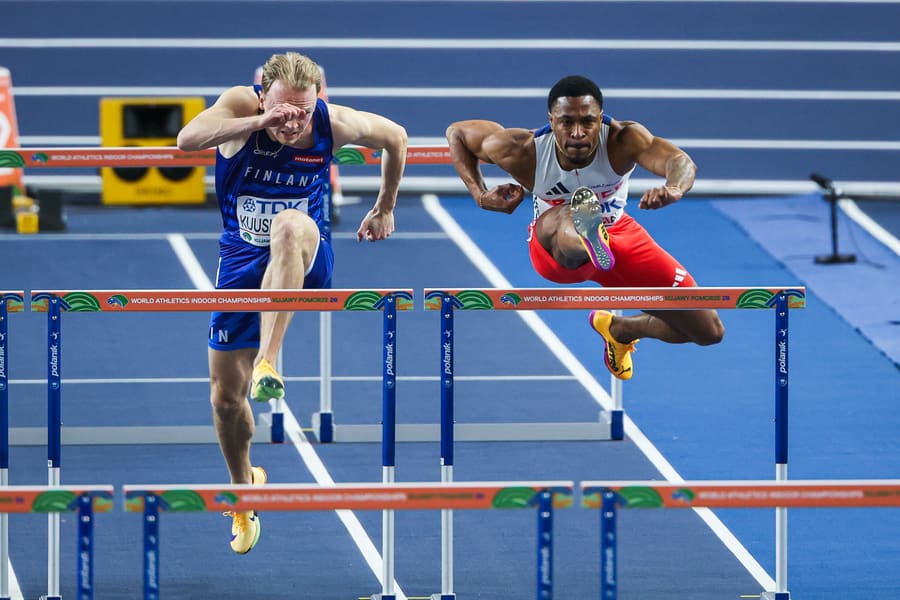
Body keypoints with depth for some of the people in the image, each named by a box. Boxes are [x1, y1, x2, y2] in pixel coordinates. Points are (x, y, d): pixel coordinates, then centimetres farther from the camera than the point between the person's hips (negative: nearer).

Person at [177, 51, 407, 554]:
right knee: (225, 395, 5)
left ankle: (269, 362, -49)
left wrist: (385, 209, 17)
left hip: (307, 262, -2)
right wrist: (259, 122, -50)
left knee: (291, 226, -40)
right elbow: (188, 140, -39)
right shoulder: (241, 105, -17)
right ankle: (245, 487, 34)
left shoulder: (334, 124, -15)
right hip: (242, 259, 2)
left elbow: (395, 137, 8)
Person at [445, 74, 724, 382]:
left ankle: (617, 329, 29)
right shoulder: (525, 152, -29)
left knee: (709, 331, 3)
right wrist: (480, 194, -25)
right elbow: (457, 132, -12)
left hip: (617, 233, 3)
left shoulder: (622, 140, -33)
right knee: (564, 218, -45)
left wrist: (673, 189, -75)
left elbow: (680, 161, -51)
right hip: (553, 248, -3)